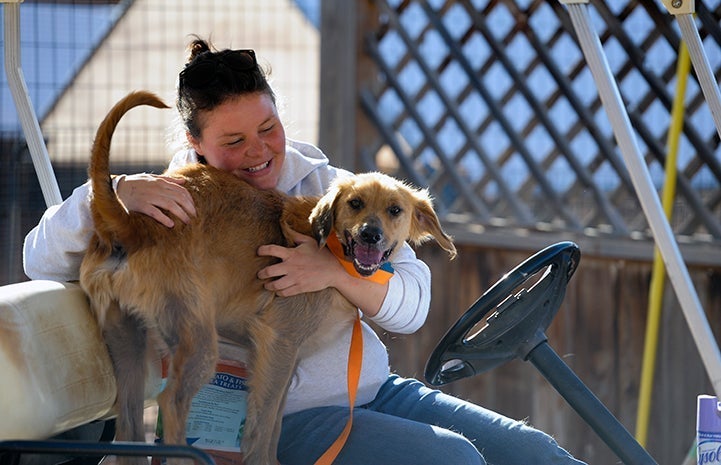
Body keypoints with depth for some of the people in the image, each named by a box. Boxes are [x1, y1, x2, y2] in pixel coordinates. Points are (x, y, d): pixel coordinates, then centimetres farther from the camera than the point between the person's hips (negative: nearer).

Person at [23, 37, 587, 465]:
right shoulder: (178, 207, -3)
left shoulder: (324, 184, 6)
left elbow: (413, 303, -3)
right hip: (285, 419, -5)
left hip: (375, 390, 5)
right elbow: (44, 260, -11)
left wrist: (336, 272, -25)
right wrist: (116, 191, -29)